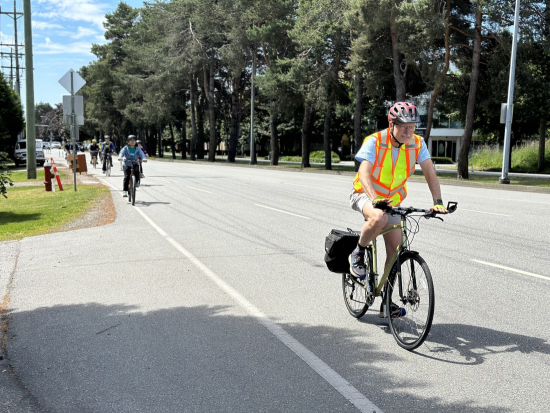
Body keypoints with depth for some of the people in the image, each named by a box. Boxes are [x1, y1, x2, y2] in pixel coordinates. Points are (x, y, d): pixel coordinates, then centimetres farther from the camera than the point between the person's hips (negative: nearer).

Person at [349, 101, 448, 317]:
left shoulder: (417, 144, -11)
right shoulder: (374, 141, -23)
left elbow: (429, 172, -15)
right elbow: (363, 172, -34)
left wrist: (438, 201, -30)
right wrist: (375, 200, -50)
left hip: (392, 201, 5)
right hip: (365, 195, -5)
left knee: (395, 250, 0)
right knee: (379, 218, -39)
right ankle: (358, 255, -11)